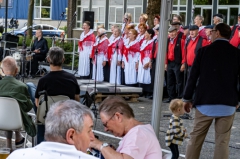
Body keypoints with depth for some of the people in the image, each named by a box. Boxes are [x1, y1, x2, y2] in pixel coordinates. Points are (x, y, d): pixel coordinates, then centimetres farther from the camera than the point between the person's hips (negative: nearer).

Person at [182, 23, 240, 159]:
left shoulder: (204, 51, -1)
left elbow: (193, 76, 0)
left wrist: (187, 98, 9)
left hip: (205, 103, 0)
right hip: (228, 104, 0)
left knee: (195, 138, 11)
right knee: (222, 142, 4)